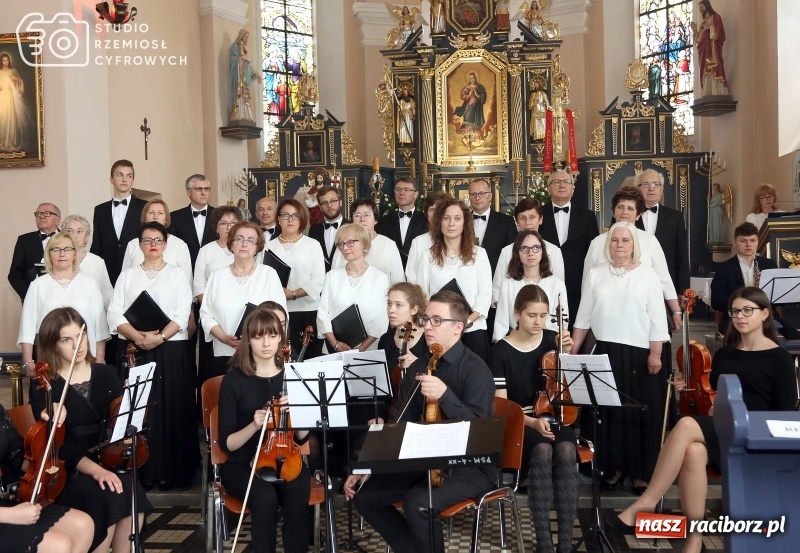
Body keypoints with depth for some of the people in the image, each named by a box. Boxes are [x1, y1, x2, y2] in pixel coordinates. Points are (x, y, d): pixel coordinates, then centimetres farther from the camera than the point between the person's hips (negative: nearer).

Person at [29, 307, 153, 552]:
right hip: (68, 470, -3)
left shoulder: (106, 374, 8)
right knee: (110, 498, -31)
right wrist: (94, 469, -24)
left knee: (132, 494, -28)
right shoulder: (42, 386, -2)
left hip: (108, 460, 3)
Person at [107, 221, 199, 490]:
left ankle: (171, 471, 5)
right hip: (133, 350, 2)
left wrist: (159, 337, -18)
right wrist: (136, 336, -14)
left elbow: (182, 316, -4)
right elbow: (114, 314, 2)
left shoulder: (178, 275, 6)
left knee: (170, 409, -2)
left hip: (171, 349, -2)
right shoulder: (127, 275, 12)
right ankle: (139, 471, 10)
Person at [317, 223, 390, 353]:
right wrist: (335, 344, -11)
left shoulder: (380, 277, -3)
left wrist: (362, 348, -15)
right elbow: (322, 314, 1)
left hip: (368, 350, -2)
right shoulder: (332, 276, 5)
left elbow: (382, 320, -7)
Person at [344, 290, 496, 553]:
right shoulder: (417, 367, 7)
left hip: (471, 466, -7)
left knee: (418, 503, -31)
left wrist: (445, 395, -36)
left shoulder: (476, 370, -14)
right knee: (364, 494, -2)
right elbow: (399, 424, 9)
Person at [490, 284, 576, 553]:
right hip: (519, 423, -2)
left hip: (554, 416, 2)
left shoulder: (552, 339, 3)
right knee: (542, 451, -35)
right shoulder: (501, 351, -6)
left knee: (565, 451, -31)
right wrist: (532, 421, -23)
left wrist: (566, 354, -10)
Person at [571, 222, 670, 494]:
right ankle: (613, 467, 19)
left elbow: (657, 319, -3)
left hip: (639, 354, -2)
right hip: (606, 352, 2)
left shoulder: (647, 274, 0)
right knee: (608, 412, 8)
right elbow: (584, 316, 8)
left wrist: (655, 354, -9)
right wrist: (572, 350, 5)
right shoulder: (595, 274, 6)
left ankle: (642, 472, 14)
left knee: (641, 414, 3)